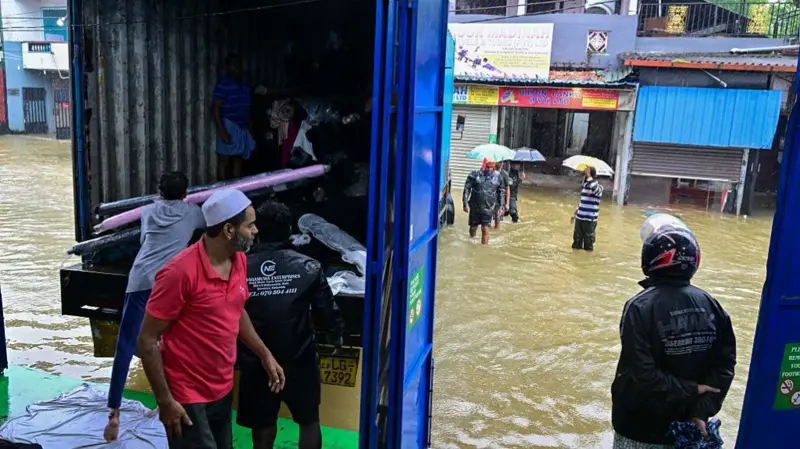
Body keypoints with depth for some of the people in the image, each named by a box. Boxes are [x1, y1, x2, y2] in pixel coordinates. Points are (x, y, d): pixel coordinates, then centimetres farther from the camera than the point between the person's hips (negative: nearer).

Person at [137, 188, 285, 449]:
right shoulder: (181, 272, -23)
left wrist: (264, 354, 11)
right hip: (188, 398, -7)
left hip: (223, 391, 7)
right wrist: (165, 401, -17)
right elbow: (147, 341, -17)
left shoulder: (239, 261, -1)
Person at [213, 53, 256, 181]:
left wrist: (249, 128, 15)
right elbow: (215, 107, -13)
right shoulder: (223, 84, -9)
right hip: (229, 127, -8)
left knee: (239, 160, 11)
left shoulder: (244, 85, 14)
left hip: (243, 128, 8)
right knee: (225, 161, -4)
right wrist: (222, 130, -20)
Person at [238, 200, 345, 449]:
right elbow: (327, 310, -4)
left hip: (255, 363, 1)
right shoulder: (308, 267, -9)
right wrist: (336, 336, 17)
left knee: (263, 427, 18)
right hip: (299, 360, -1)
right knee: (309, 420, 21)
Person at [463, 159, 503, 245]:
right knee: (473, 228, 13)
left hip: (488, 208, 0)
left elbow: (501, 192, 9)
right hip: (475, 207, 0)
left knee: (485, 229, -7)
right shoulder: (474, 175, -6)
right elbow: (467, 189, -4)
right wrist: (465, 204, -10)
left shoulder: (497, 177, 0)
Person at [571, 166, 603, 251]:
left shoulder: (599, 187, -11)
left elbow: (595, 188, -37)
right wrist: (575, 213, 22)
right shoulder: (584, 186, 11)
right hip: (579, 218, 6)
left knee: (588, 244, 3)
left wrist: (588, 176, -28)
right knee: (577, 241, 14)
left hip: (590, 220, -6)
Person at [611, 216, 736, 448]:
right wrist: (703, 410, -6)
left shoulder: (640, 308, -20)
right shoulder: (710, 305, -5)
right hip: (687, 426, 5)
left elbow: (642, 374, -25)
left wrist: (689, 391, -13)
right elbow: (725, 364, -5)